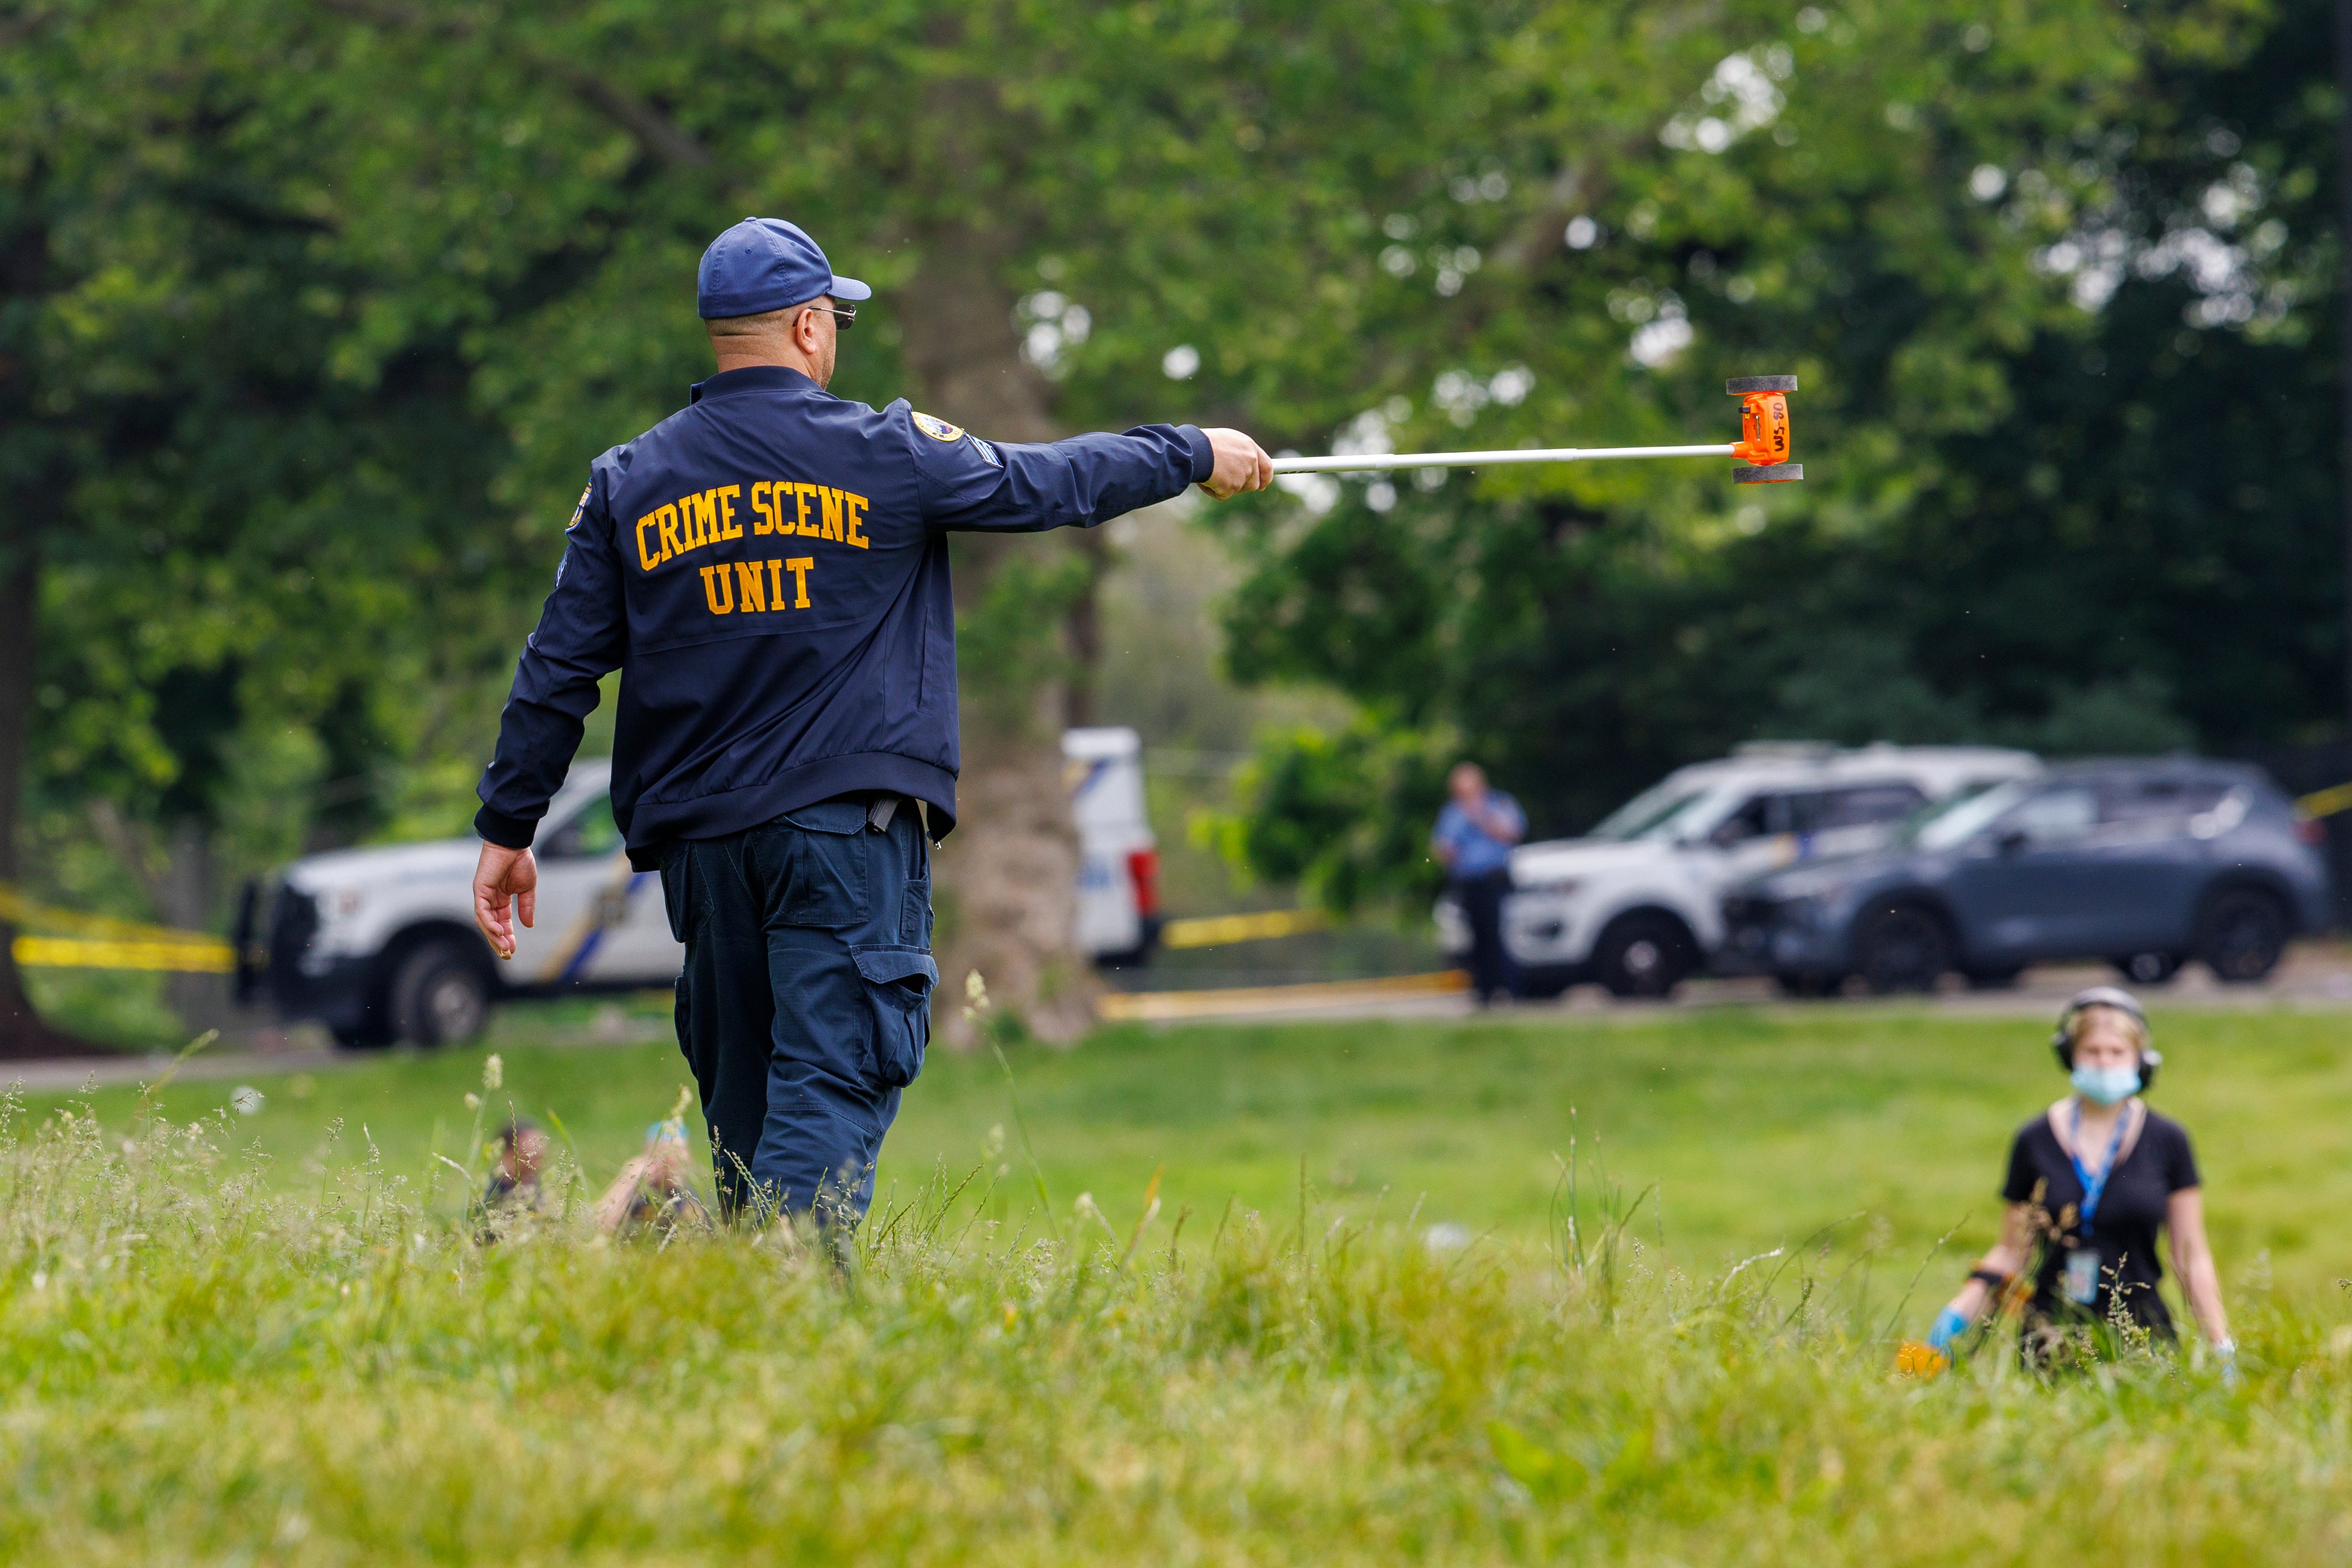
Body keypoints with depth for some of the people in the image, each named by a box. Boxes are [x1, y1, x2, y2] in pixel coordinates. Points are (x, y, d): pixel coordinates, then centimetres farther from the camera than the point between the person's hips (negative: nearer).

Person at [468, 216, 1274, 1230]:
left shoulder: (629, 482, 7)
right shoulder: (884, 454, -2)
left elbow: (557, 669, 7)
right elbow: (1052, 485, 9)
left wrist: (508, 827, 13)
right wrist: (1197, 454, 25)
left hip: (700, 835, 4)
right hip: (848, 823, -4)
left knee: (742, 1098, 14)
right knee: (830, 1083, -9)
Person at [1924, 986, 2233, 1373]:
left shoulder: (2166, 1142, 4)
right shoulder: (2035, 1141, 5)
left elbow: (2192, 1257, 6)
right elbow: (2012, 1251, 10)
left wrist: (2222, 1349, 1)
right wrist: (1960, 1310, -4)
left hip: (2141, 1331, 0)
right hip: (2052, 1336, 0)